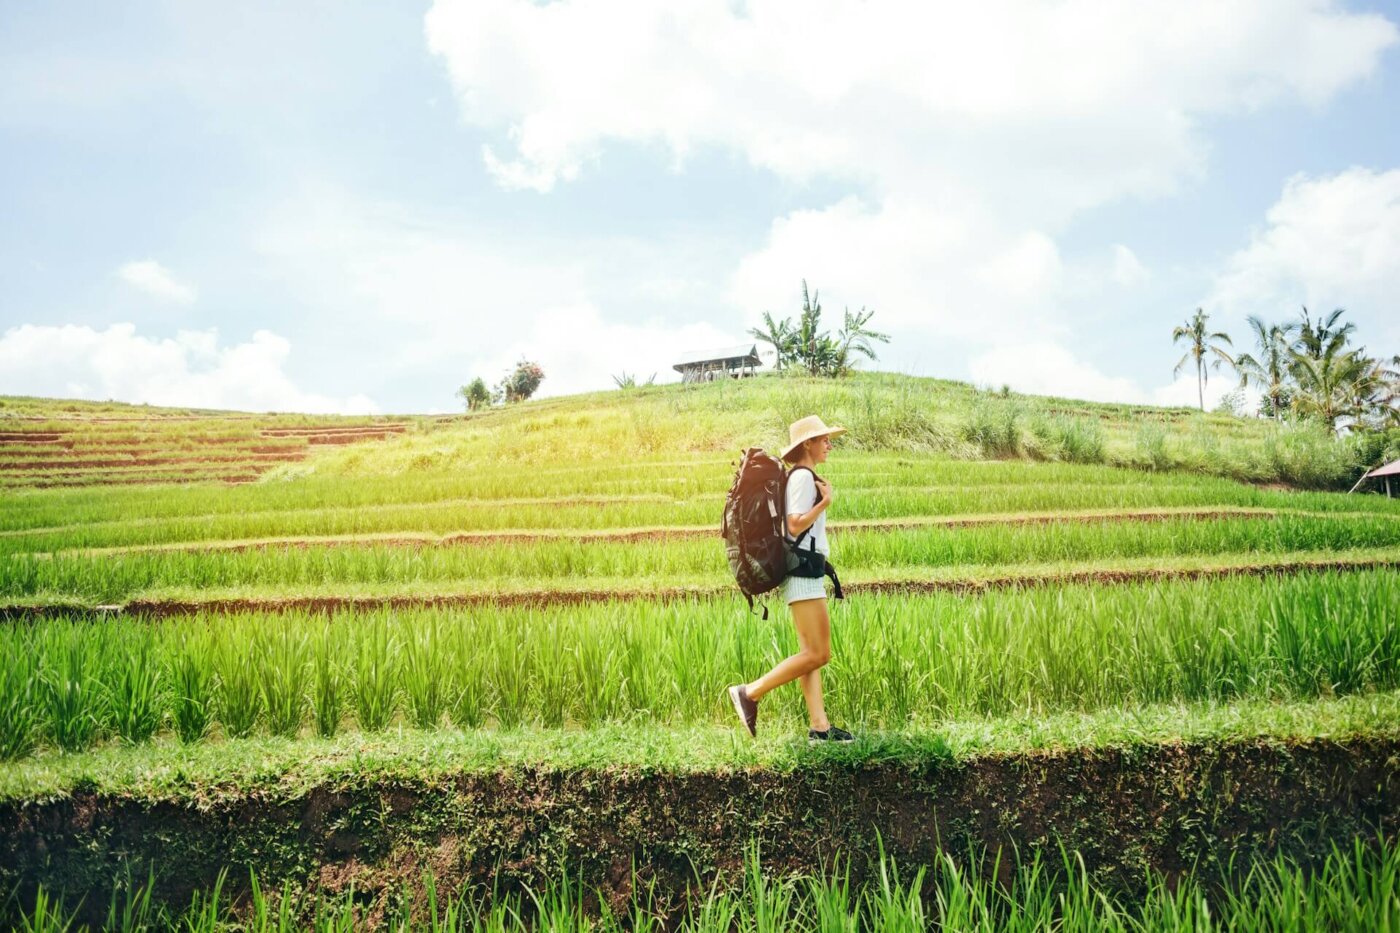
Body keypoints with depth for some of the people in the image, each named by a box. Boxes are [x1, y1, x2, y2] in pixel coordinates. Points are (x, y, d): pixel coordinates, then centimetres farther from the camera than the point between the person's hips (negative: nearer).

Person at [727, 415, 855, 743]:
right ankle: (749, 693, -7)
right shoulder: (804, 476, -11)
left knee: (811, 653, 7)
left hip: (805, 572, 11)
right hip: (803, 571, -11)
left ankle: (818, 726, 8)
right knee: (817, 654, -10)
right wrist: (826, 501, -15)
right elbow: (795, 525, -20)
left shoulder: (799, 476, 18)